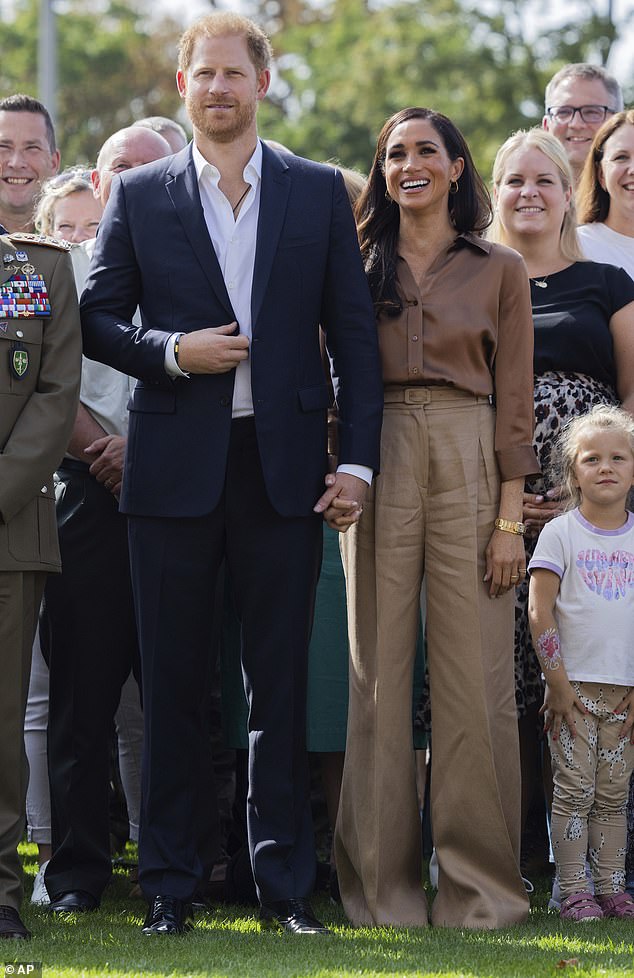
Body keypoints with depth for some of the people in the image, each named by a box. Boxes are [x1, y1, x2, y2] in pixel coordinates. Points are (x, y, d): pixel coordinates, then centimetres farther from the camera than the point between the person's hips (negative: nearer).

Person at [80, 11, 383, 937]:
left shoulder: (319, 192, 7)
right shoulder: (139, 196, 6)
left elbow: (354, 331, 5)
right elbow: (97, 321, 7)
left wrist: (358, 460, -2)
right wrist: (171, 352, -12)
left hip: (284, 468, 0)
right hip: (175, 469, 0)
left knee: (280, 681, 4)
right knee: (173, 684, 5)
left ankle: (285, 882, 11)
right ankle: (169, 883, 12)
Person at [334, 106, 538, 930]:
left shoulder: (500, 272, 8)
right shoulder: (358, 267, 11)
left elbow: (514, 400, 5)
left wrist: (510, 518, -2)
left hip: (469, 464, -1)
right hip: (377, 466, 1)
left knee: (474, 671, -3)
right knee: (379, 670, 1)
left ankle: (479, 879, 5)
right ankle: (384, 883, 7)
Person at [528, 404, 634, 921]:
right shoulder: (560, 534, -2)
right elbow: (540, 613, -5)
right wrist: (559, 684, -10)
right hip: (573, 685, -3)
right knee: (575, 790, -3)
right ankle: (573, 892, -1)